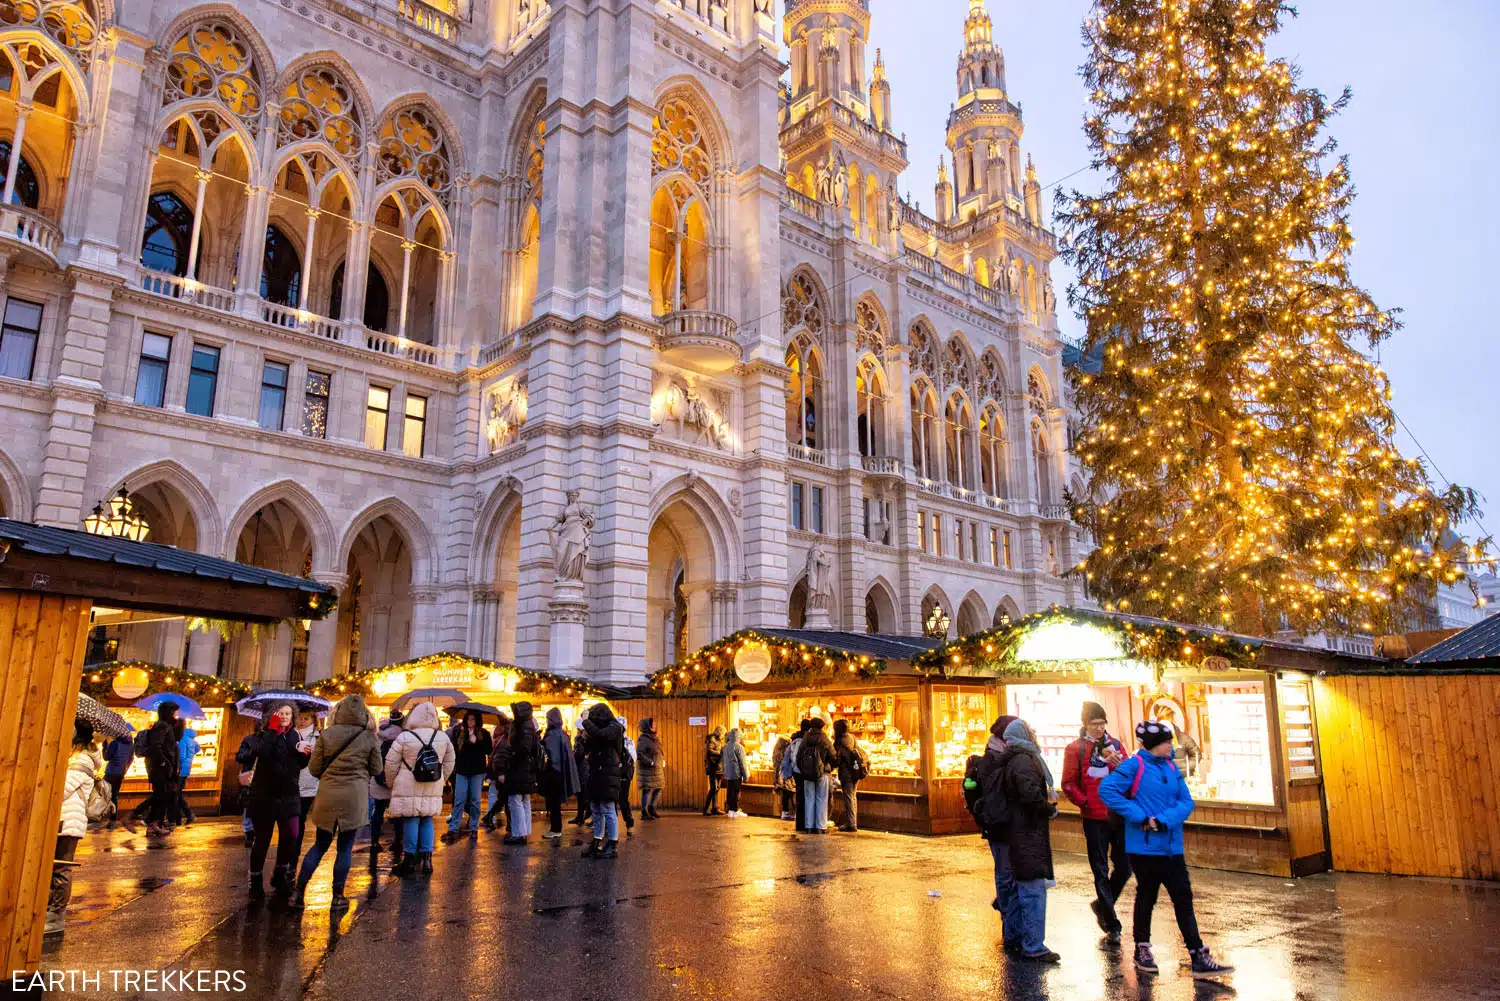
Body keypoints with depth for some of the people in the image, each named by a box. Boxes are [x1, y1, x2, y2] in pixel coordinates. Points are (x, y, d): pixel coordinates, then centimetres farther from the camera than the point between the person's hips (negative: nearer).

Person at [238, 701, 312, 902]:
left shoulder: (295, 736, 9)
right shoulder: (263, 735, -5)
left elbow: (300, 764, 9)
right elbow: (261, 753, -26)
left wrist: (305, 753, -11)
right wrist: (272, 732, -29)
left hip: (289, 794, 4)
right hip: (265, 794, -3)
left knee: (291, 836, -3)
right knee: (262, 839, 5)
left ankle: (280, 875, 19)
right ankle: (255, 883, 21)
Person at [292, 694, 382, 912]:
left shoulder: (326, 735, -2)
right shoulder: (369, 737, -4)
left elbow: (313, 768, 1)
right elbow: (377, 769, 3)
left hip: (327, 795, 2)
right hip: (355, 796, -2)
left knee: (320, 844, 15)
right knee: (345, 847, 7)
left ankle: (299, 892, 13)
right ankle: (337, 897, 13)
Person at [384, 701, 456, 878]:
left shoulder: (404, 737, -11)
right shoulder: (443, 738, 1)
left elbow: (391, 763, -4)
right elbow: (449, 763, 10)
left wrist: (391, 783, 11)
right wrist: (440, 781, 23)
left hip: (408, 789, -3)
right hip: (432, 790, 4)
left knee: (410, 821, 3)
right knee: (427, 820, 13)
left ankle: (409, 860, 8)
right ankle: (426, 859, 13)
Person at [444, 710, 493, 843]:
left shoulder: (484, 734, 1)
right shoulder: (459, 733, 6)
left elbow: (489, 751, -6)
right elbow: (454, 749, 8)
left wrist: (476, 742, -16)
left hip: (477, 772, -1)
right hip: (461, 770, 1)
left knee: (475, 801, 4)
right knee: (459, 800, -1)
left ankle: (474, 828, 13)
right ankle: (453, 829, 0)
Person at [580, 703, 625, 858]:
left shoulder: (614, 727, -8)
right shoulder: (602, 728, 16)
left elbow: (599, 735, -28)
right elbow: (588, 750, 20)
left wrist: (586, 721, -16)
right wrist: (585, 738, 1)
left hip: (608, 775, -9)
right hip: (596, 774, 9)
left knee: (608, 810, -7)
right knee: (596, 810, 11)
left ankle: (613, 845, -4)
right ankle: (597, 843, 18)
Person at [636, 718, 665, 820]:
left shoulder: (655, 738, 13)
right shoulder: (642, 740, -15)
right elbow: (639, 754, -23)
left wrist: (663, 762, 9)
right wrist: (650, 762, -20)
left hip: (657, 769, 9)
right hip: (647, 770, -9)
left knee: (658, 789, 14)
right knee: (647, 790, -4)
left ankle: (652, 809, 27)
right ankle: (644, 813, 5)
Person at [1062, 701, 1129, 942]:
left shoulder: (1116, 745, 8)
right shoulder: (1075, 749, -3)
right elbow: (1068, 784, -6)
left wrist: (1120, 765, -15)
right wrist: (1085, 803, -14)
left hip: (1119, 816, 3)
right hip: (1094, 819, -3)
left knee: (1124, 868, 8)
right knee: (1101, 872, 4)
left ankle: (1102, 905, 32)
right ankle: (1112, 925, 14)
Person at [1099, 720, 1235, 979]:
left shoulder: (1171, 767, 7)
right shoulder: (1135, 765, -12)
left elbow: (1186, 802, 2)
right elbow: (1107, 789, -21)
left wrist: (1163, 820, -15)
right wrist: (1141, 817, -21)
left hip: (1172, 846, 5)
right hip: (1144, 846, -5)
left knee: (1184, 898, 5)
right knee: (1146, 897, 9)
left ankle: (1199, 957, 10)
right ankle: (1142, 949, 26)